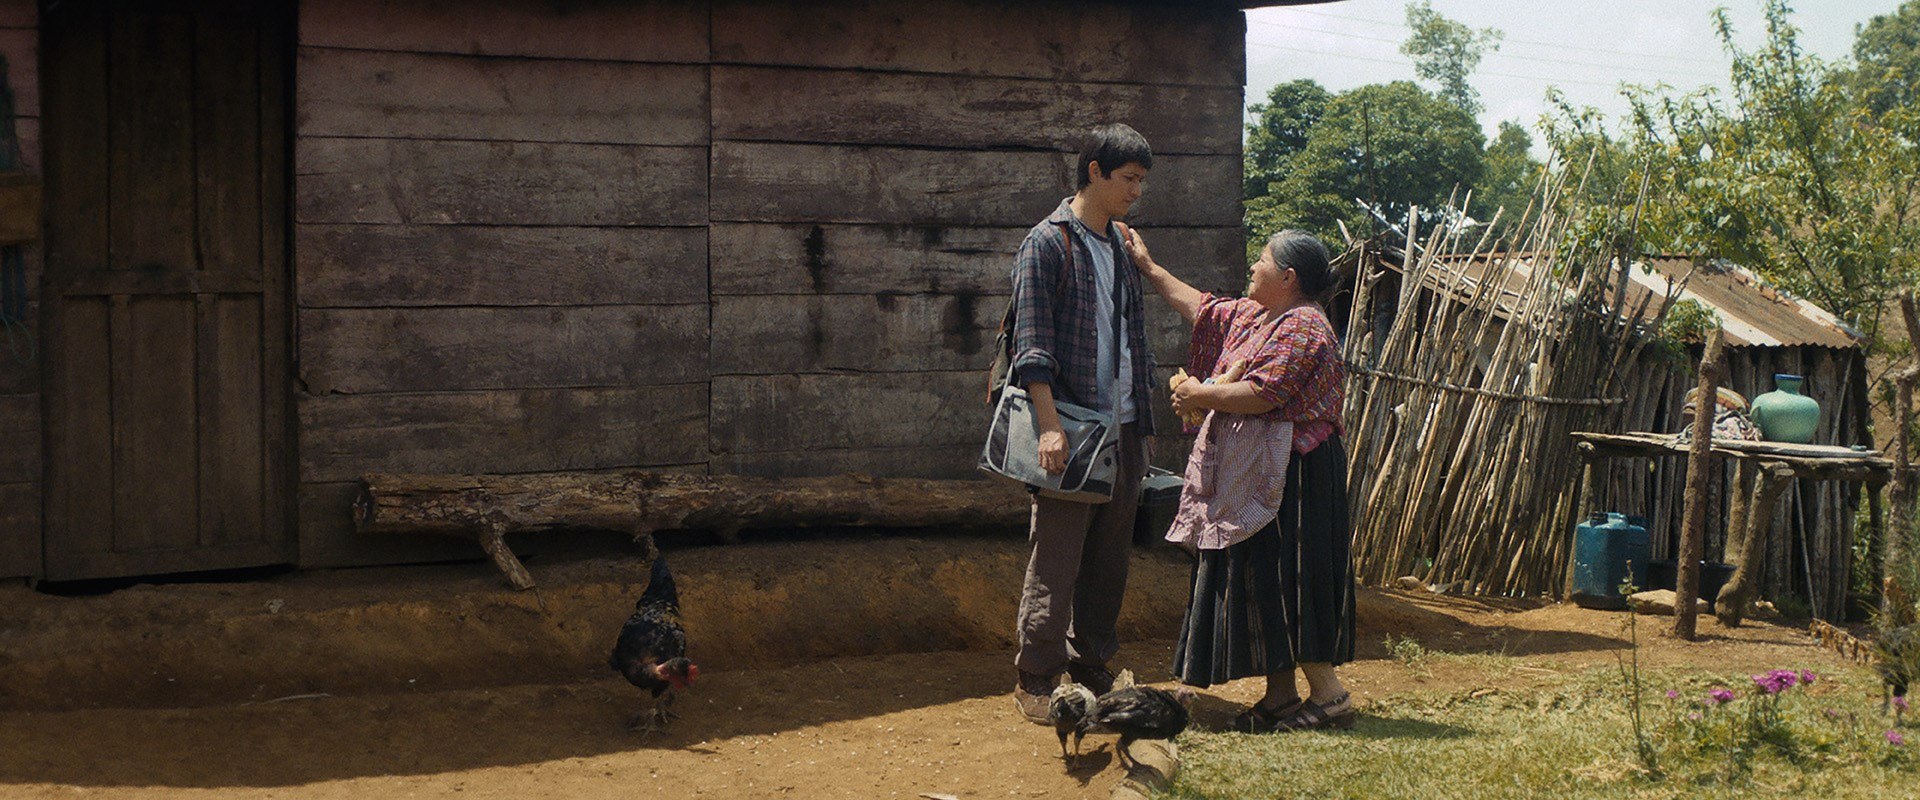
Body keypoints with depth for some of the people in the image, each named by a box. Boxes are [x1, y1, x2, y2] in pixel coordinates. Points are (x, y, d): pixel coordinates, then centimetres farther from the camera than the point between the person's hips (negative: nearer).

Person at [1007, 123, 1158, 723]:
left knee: (1109, 557, 11)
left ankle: (1091, 668, 21)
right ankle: (1034, 679, 4)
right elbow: (1033, 343, -13)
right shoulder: (1047, 243, -6)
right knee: (1056, 558, -5)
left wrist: (1144, 423, 19)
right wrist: (1049, 424, -21)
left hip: (1122, 428, 7)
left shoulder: (1122, 247, 17)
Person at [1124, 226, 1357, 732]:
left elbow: (1260, 394, -23)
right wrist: (1147, 267, 31)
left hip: (1289, 477, -10)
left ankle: (1328, 694, -5)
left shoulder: (1302, 328, -15)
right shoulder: (1250, 315, 15)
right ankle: (1280, 695, 14)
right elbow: (1200, 308, 29)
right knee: (1258, 580, 10)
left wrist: (1200, 395, -10)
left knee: (1283, 581, -10)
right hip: (1248, 474, 10)